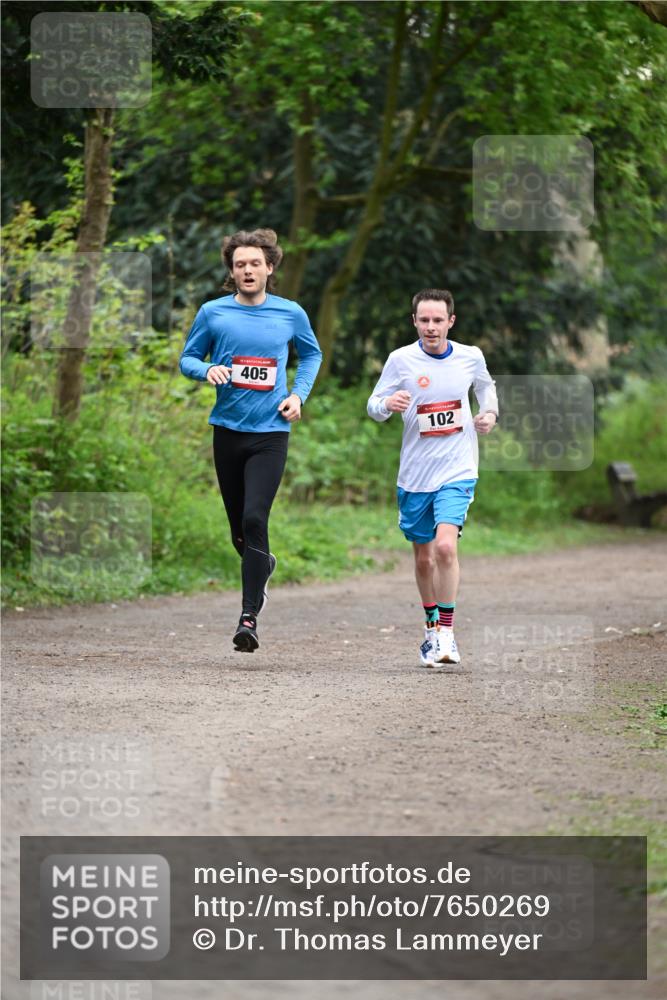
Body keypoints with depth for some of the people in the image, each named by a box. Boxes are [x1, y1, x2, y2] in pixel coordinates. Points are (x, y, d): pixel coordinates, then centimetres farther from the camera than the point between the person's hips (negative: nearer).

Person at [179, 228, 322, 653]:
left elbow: (312, 354, 20)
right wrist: (208, 370, -11)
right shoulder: (213, 313, 2)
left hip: (271, 432, -2)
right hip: (228, 429, 2)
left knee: (254, 520, -16)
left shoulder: (291, 314, 3)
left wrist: (299, 395, 5)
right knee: (239, 531, 8)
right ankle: (263, 565, 42)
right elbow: (188, 358, 11)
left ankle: (250, 617, -14)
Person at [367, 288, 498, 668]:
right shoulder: (402, 360, -6)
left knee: (445, 545, -21)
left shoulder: (471, 357, -1)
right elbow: (374, 405, -1)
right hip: (415, 474, 1)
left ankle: (447, 633, -14)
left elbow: (486, 386, 22)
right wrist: (387, 404, -24)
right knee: (424, 558, 12)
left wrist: (490, 413, 4)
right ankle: (432, 629, 33)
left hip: (457, 470, -1)